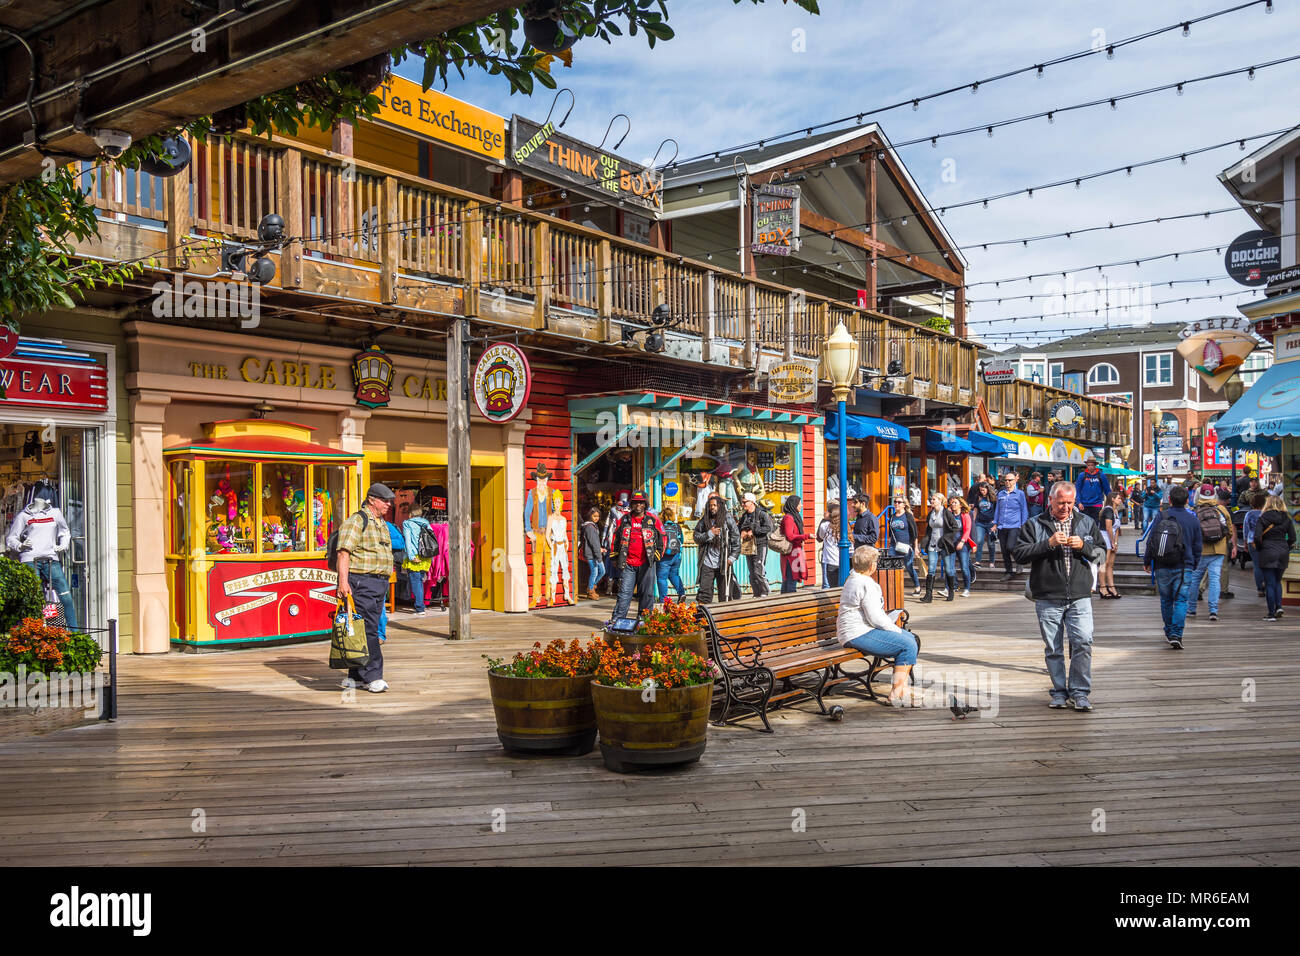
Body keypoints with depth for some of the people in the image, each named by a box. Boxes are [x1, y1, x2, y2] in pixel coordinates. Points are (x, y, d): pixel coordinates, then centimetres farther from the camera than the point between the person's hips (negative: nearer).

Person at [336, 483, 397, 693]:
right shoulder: (356, 521, -8)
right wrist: (343, 581, -26)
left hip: (379, 582, 9)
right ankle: (373, 677, -6)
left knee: (369, 628, 9)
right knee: (367, 629, -9)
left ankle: (355, 676, 16)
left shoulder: (382, 524, 19)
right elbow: (344, 552, -16)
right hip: (361, 582, -9)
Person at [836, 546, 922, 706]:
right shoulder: (866, 584, -17)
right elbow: (875, 619, -20)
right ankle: (896, 693, -12)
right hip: (858, 635, -11)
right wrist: (897, 631, -7)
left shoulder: (853, 579, 16)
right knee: (907, 645, -17)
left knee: (911, 638, 12)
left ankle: (902, 687, 9)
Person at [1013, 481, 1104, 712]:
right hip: (1047, 598, -1)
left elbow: (1099, 551, 15)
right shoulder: (1034, 525, 4)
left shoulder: (1086, 523, 12)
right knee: (1053, 648, 5)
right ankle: (1059, 691, 18)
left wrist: (1083, 546, -5)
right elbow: (1020, 554, -4)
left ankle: (1080, 691, 5)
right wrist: (1049, 543, -14)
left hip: (1080, 596, 1)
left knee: (1083, 642, -8)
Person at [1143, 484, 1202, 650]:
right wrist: (1194, 565, 19)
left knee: (1166, 599, 14)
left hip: (1162, 567, 1)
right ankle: (1176, 634, -13)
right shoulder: (1193, 520, 1)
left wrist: (1147, 561, 9)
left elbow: (1150, 541, -1)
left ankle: (1169, 631, 25)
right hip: (1184, 567, -1)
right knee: (1181, 600, 0)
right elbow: (1197, 547, 7)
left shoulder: (1161, 516, -2)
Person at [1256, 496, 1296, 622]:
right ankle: (1279, 606, 6)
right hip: (1283, 553, 3)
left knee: (1269, 584, 1)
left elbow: (1257, 537, -14)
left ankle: (1271, 613, 2)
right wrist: (1286, 548, 14)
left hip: (1267, 554, -3)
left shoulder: (1263, 518, -7)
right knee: (1277, 581, 21)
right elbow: (1292, 538, 0)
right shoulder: (1286, 518, 2)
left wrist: (1259, 549, 3)